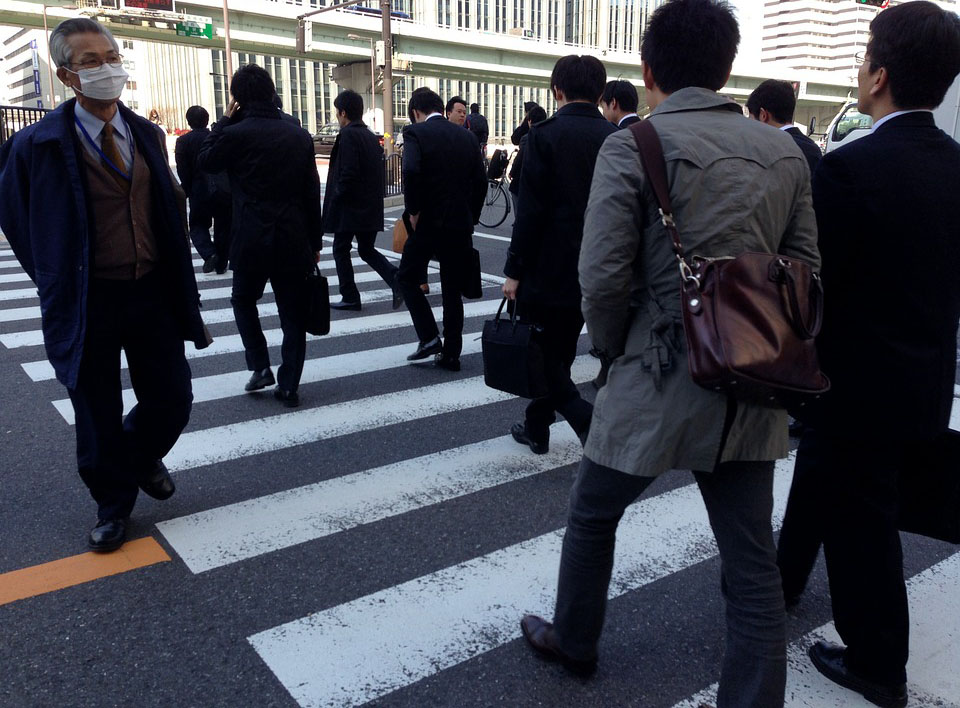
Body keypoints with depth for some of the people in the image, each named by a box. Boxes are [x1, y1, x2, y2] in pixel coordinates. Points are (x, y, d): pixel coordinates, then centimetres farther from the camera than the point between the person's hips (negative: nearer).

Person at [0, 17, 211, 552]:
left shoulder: (147, 135, 5)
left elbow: (171, 206, 14)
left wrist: (178, 275, 10)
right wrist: (57, 281, 4)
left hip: (152, 292, 4)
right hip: (87, 303, -3)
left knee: (172, 401, 10)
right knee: (99, 418, 10)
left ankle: (142, 457, 44)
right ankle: (114, 504, 33)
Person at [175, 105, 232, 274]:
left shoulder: (183, 141, -4)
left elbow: (183, 172, -6)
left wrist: (186, 190, 7)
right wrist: (228, 186, 12)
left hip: (200, 191, -2)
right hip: (225, 189, 2)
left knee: (198, 225, 14)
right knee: (223, 227, 13)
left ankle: (209, 253, -11)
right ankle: (221, 264, 16)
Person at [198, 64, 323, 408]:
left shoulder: (235, 134, -9)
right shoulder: (300, 135, 3)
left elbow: (206, 160, 11)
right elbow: (312, 193, 7)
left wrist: (224, 119, 12)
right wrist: (315, 241, 13)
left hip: (252, 241, -3)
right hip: (294, 241, 3)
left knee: (243, 299, 21)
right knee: (292, 313, 9)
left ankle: (260, 367, 15)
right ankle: (289, 385, 12)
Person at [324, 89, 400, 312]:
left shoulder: (348, 135, -14)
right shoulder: (371, 136, 12)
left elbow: (348, 174, -21)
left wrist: (334, 199, -11)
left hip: (350, 207, -8)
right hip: (371, 208, 8)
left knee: (341, 250, 7)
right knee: (367, 250, 15)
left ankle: (350, 297, 11)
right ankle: (397, 280, -5)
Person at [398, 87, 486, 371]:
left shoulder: (415, 133, -6)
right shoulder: (467, 136, 9)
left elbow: (411, 172, -23)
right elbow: (480, 181, 7)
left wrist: (413, 211, -12)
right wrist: (471, 218, 13)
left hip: (428, 221, -5)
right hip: (460, 224, 5)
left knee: (407, 278, 14)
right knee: (452, 290, 11)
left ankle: (429, 337, 4)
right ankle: (451, 354, 14)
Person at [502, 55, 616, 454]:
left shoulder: (545, 135, -12)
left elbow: (531, 211, -15)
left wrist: (514, 270, -8)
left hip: (548, 268, -6)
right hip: (594, 271, 6)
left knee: (538, 356, 5)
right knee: (558, 353, 20)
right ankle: (536, 428, 33)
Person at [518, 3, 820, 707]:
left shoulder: (632, 146, -11)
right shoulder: (786, 152, 5)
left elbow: (604, 279, -16)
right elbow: (805, 272, 7)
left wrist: (617, 347, 3)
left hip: (659, 384, -4)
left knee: (592, 514, 21)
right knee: (753, 562, 13)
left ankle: (574, 640, 42)